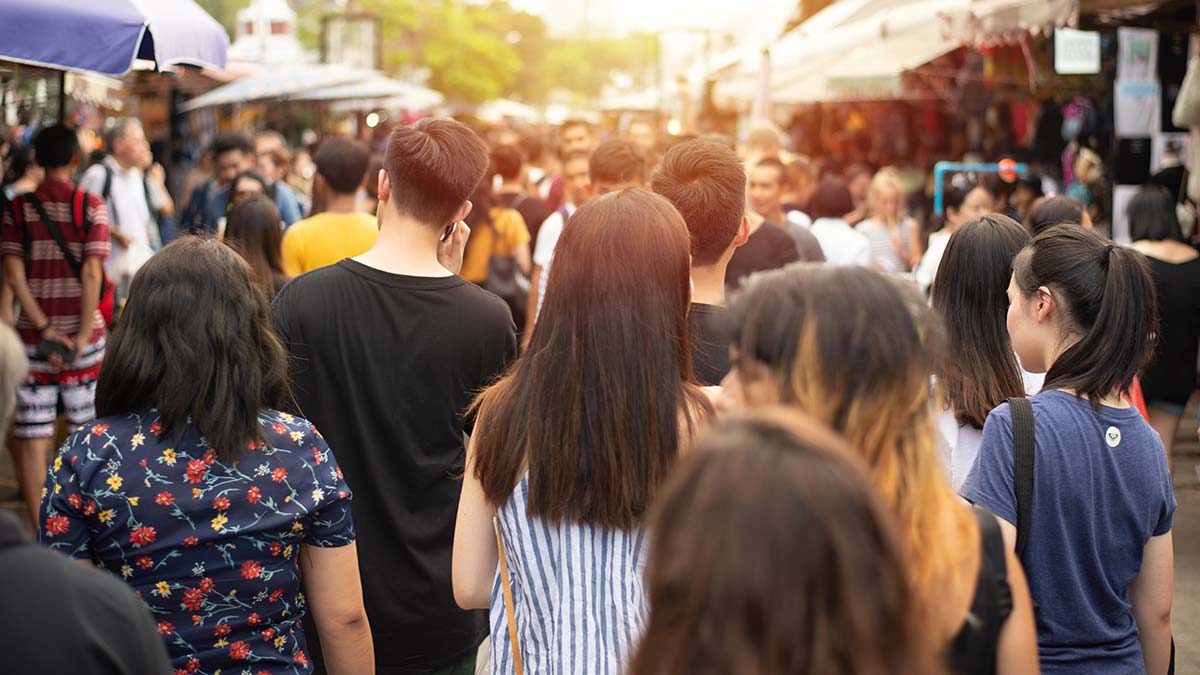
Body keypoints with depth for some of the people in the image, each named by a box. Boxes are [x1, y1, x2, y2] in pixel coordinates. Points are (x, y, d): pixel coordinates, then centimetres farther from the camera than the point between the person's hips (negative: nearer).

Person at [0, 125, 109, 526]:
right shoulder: (91, 206, -3)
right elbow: (92, 274, -11)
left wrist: (46, 330, -8)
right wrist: (83, 335, -9)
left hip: (33, 339, 1)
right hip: (83, 336, -1)